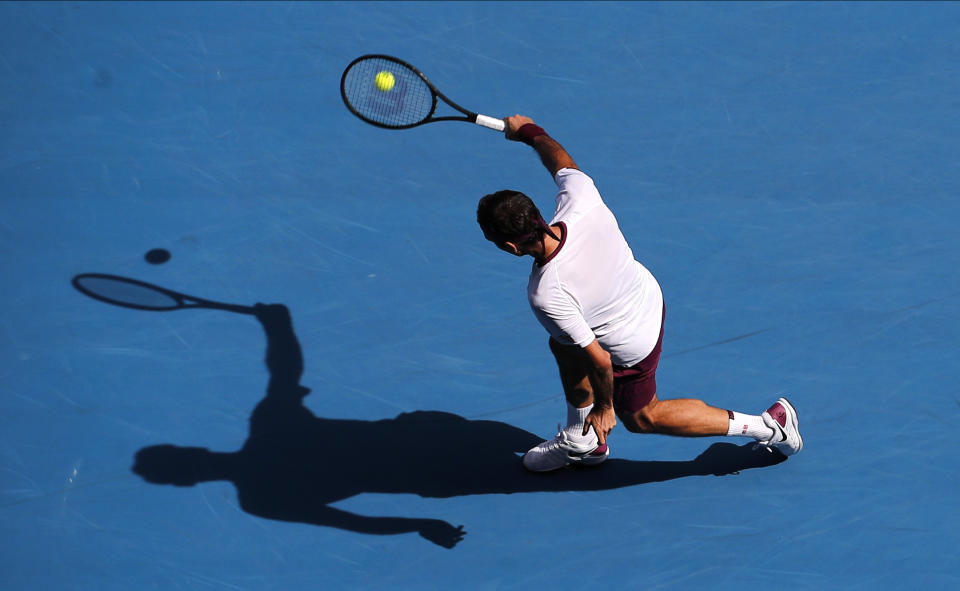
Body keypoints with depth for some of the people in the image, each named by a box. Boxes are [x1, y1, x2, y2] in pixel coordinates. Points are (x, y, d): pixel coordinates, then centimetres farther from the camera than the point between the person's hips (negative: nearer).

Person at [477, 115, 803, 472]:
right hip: (648, 295, 7)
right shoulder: (581, 202, -28)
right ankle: (581, 442, 47)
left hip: (630, 349, -7)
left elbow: (599, 360, -30)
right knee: (563, 344, 29)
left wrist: (604, 406, -11)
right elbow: (563, 163, -4)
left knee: (643, 418, 21)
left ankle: (769, 425, 23)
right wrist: (530, 132, 14)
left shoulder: (546, 296, -41)